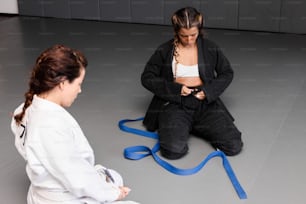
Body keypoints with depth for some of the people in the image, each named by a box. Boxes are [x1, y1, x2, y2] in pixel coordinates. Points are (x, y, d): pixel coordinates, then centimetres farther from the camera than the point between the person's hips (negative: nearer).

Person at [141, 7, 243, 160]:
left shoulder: (210, 48, 3)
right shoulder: (164, 51, -1)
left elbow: (227, 73, 13)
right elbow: (147, 78, 2)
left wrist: (209, 90, -6)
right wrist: (175, 89, -12)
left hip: (205, 103, 2)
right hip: (175, 103, -2)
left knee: (234, 146, -15)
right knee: (174, 149, -29)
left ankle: (196, 127, 10)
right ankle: (174, 127, 6)